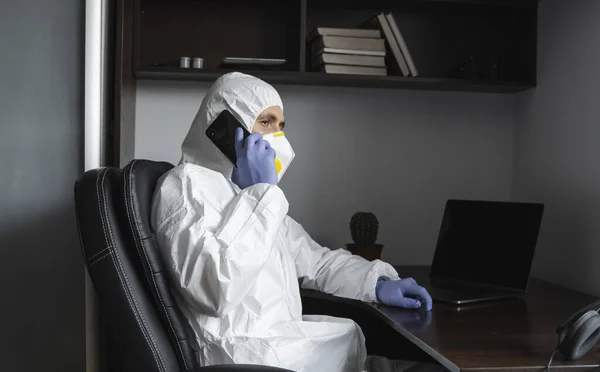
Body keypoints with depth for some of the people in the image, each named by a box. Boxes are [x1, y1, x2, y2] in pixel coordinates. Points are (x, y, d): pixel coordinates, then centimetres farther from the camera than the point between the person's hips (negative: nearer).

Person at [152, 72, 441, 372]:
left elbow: (316, 260, 25)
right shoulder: (185, 184, -8)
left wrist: (377, 283, 7)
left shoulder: (249, 193, 20)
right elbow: (215, 289, -25)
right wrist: (260, 192, -18)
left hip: (286, 345, 9)